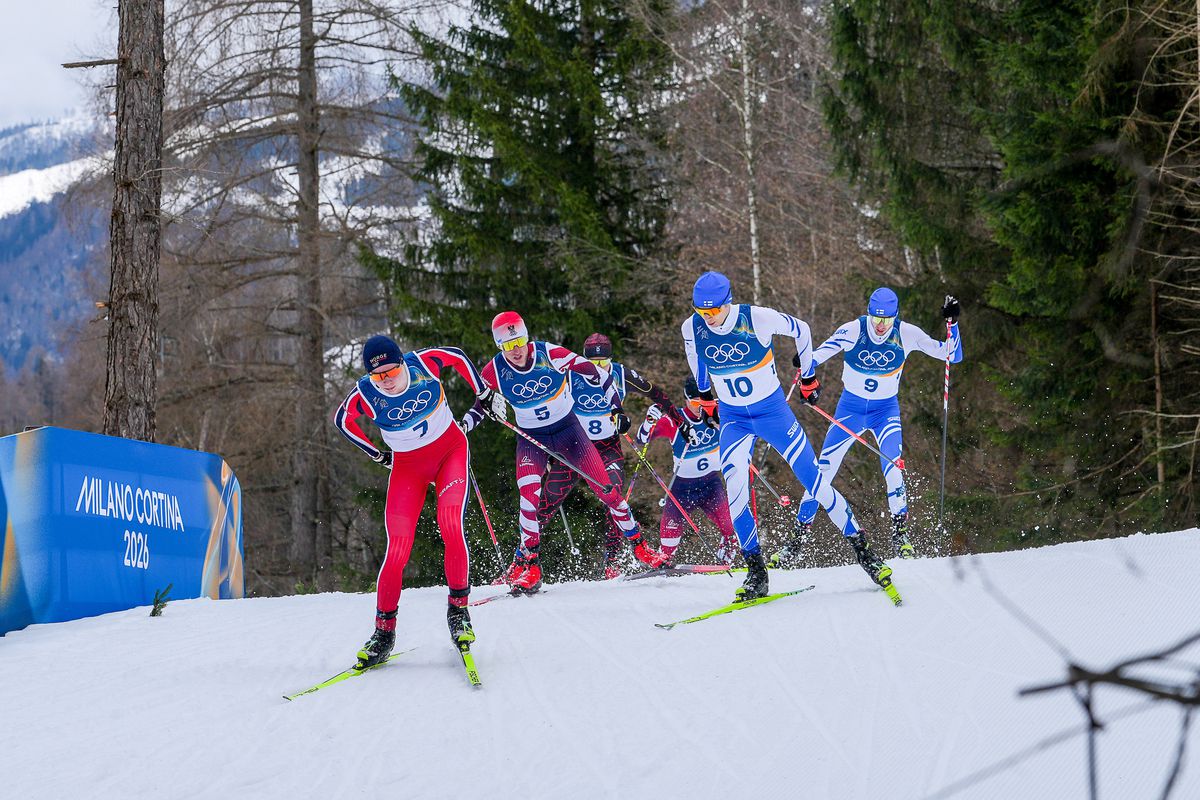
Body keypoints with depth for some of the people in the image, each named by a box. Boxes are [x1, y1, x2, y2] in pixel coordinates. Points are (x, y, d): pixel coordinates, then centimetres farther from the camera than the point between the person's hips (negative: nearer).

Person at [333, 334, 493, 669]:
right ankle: (384, 632, 5)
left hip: (451, 450, 0)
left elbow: (458, 356, 2)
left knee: (451, 526, -25)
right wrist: (377, 455, 9)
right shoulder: (364, 395, -19)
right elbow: (342, 420, 3)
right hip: (407, 466, 0)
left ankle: (458, 608, -8)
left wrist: (483, 393, 9)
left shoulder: (425, 363, -20)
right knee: (397, 551, -10)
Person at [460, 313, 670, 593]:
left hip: (568, 430, 0)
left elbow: (596, 372, -10)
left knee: (605, 488, -3)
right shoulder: (494, 371, -14)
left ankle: (639, 545, 16)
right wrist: (464, 423, -15)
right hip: (531, 438, 0)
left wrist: (616, 407, -13)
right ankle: (528, 562, -16)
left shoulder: (550, 354, -20)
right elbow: (480, 406, 5)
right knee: (529, 491, -26)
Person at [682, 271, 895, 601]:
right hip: (733, 419, 2)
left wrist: (808, 377, 8)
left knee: (813, 479, -4)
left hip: (774, 411, -2)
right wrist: (704, 394, 23)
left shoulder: (757, 318, -22)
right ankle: (756, 573, -10)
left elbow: (801, 330, -2)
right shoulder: (692, 328, -12)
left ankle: (862, 549, 10)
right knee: (734, 488, -20)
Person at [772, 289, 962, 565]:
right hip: (850, 408, 0)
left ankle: (900, 533, -7)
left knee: (892, 467, -23)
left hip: (886, 410, 0)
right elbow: (817, 356, -20)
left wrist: (952, 324, -25)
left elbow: (952, 355, -10)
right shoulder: (853, 330, -17)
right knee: (822, 470, -4)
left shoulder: (906, 334, -14)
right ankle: (800, 537, 7)